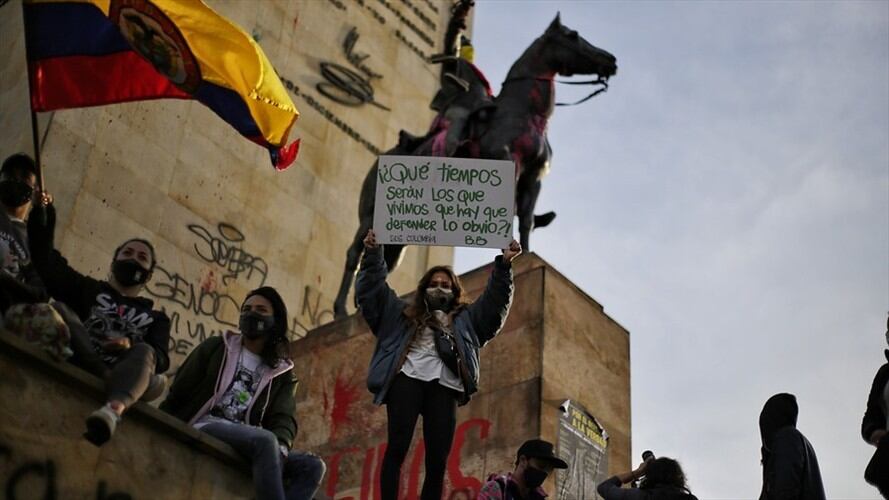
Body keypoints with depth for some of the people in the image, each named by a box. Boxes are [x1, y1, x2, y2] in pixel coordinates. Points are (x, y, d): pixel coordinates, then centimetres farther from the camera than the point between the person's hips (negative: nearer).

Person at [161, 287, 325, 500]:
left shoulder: (281, 373, 18)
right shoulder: (215, 348, 14)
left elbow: (283, 418, 2)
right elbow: (178, 394, 10)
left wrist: (280, 445, -21)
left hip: (246, 442, 4)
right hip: (204, 429, -4)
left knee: (312, 466, -19)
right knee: (265, 440, -34)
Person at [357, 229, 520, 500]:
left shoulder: (465, 318, 33)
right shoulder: (403, 313, 31)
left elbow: (495, 301, 26)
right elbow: (372, 289, 28)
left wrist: (503, 265, 14)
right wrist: (373, 254, 17)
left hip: (444, 384, 1)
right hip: (407, 377, -1)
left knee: (438, 459, -12)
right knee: (397, 448, -18)